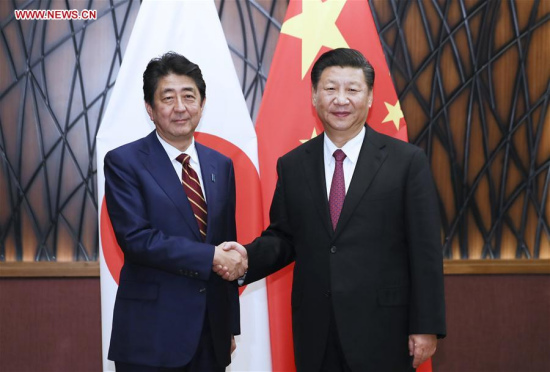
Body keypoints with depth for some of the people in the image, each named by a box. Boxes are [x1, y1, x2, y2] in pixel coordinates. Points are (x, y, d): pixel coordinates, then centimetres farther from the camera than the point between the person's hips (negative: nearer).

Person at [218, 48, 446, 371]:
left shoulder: (407, 161, -4)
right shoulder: (292, 165, 7)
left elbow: (425, 251, -5)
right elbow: (283, 238, 11)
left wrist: (426, 327, -7)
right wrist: (248, 257, -10)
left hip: (382, 331, -3)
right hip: (315, 333, 3)